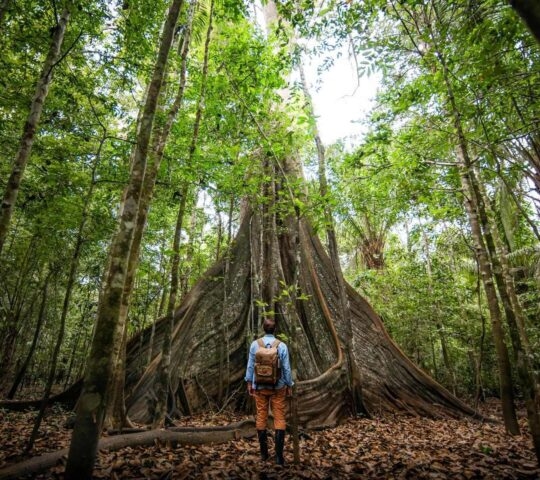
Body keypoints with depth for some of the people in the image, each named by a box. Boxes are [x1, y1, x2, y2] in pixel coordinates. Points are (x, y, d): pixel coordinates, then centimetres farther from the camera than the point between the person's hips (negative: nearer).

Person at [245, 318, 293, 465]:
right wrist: (289, 386, 7)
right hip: (278, 387, -1)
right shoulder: (282, 346, -11)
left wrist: (249, 382, 12)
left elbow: (250, 365, -1)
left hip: (259, 387, 1)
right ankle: (279, 455, 5)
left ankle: (264, 452, 23)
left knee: (261, 417, 14)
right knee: (279, 418, 7)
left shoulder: (255, 344, -8)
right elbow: (287, 368, -5)